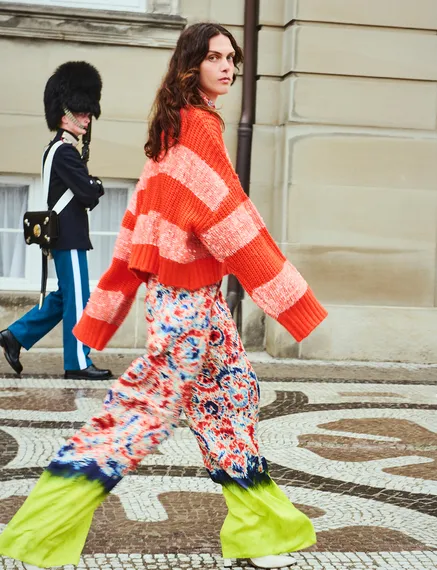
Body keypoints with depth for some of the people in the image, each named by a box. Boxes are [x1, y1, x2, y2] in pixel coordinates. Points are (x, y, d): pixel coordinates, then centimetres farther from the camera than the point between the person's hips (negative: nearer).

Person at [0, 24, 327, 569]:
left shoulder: (175, 126, 14)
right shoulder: (199, 125, -14)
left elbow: (141, 217, 14)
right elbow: (230, 222, -19)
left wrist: (104, 314, 16)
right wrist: (294, 300, -15)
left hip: (198, 294, 10)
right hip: (187, 296, -10)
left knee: (229, 392, 13)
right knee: (150, 403, -6)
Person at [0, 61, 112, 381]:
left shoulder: (58, 150, 17)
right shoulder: (65, 152, -15)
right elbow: (89, 195, -20)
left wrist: (88, 189, -1)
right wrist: (97, 187, 1)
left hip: (64, 234, 10)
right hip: (69, 235, -10)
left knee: (65, 296, 16)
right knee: (78, 299, -4)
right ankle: (79, 363, 2)